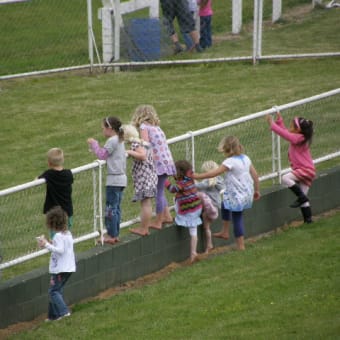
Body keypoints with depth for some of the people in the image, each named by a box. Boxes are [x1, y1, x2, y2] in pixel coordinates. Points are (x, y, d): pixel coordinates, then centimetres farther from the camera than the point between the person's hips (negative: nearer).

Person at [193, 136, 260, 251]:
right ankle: (224, 232, 38)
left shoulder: (230, 162, -20)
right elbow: (255, 175, 7)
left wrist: (197, 176, -20)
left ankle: (241, 246, 10)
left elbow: (214, 173, -25)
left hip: (237, 196, -8)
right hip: (247, 193, 8)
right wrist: (256, 190, 20)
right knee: (224, 205, 29)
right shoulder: (245, 158, 2)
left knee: (237, 219, 3)